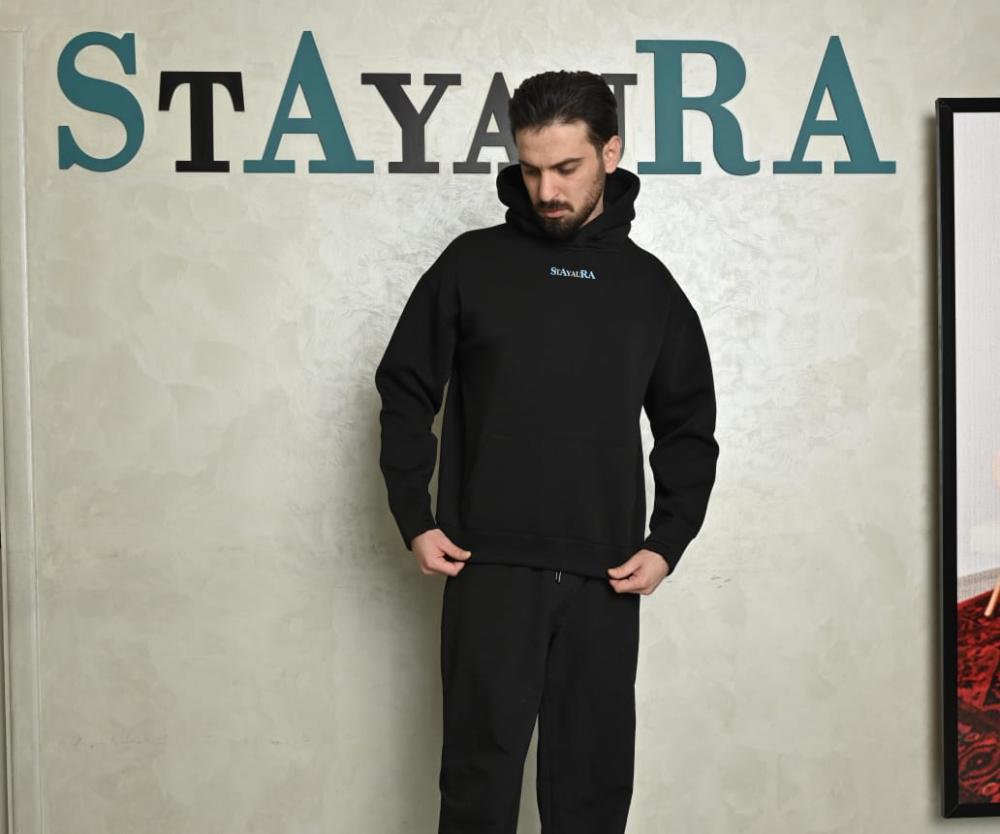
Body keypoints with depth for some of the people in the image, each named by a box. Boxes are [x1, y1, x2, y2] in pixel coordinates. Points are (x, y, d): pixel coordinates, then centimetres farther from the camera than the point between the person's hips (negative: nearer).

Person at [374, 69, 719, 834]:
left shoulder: (649, 285, 7)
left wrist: (668, 542, -1)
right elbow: (405, 393, 5)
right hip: (489, 570, -1)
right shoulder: (472, 264, 2)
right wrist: (414, 520, -3)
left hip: (605, 579, 2)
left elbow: (689, 428, 11)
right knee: (481, 771, 2)